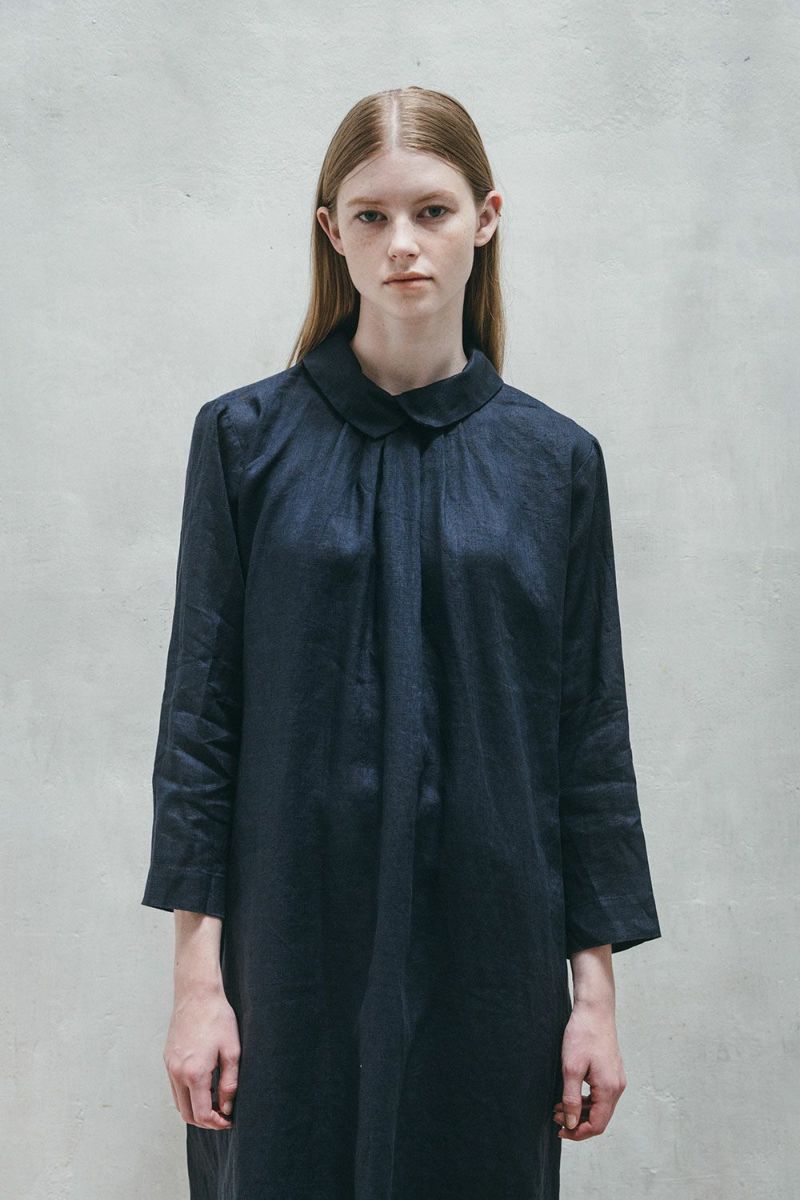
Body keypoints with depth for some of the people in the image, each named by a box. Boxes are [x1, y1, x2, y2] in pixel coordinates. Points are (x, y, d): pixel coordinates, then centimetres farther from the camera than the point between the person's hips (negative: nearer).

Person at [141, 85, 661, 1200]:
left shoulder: (556, 459, 1)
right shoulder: (246, 437, -1)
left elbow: (591, 732, 3)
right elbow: (199, 712, -2)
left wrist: (597, 991, 2)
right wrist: (197, 975, -6)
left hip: (491, 941, 1)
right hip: (293, 932, -1)